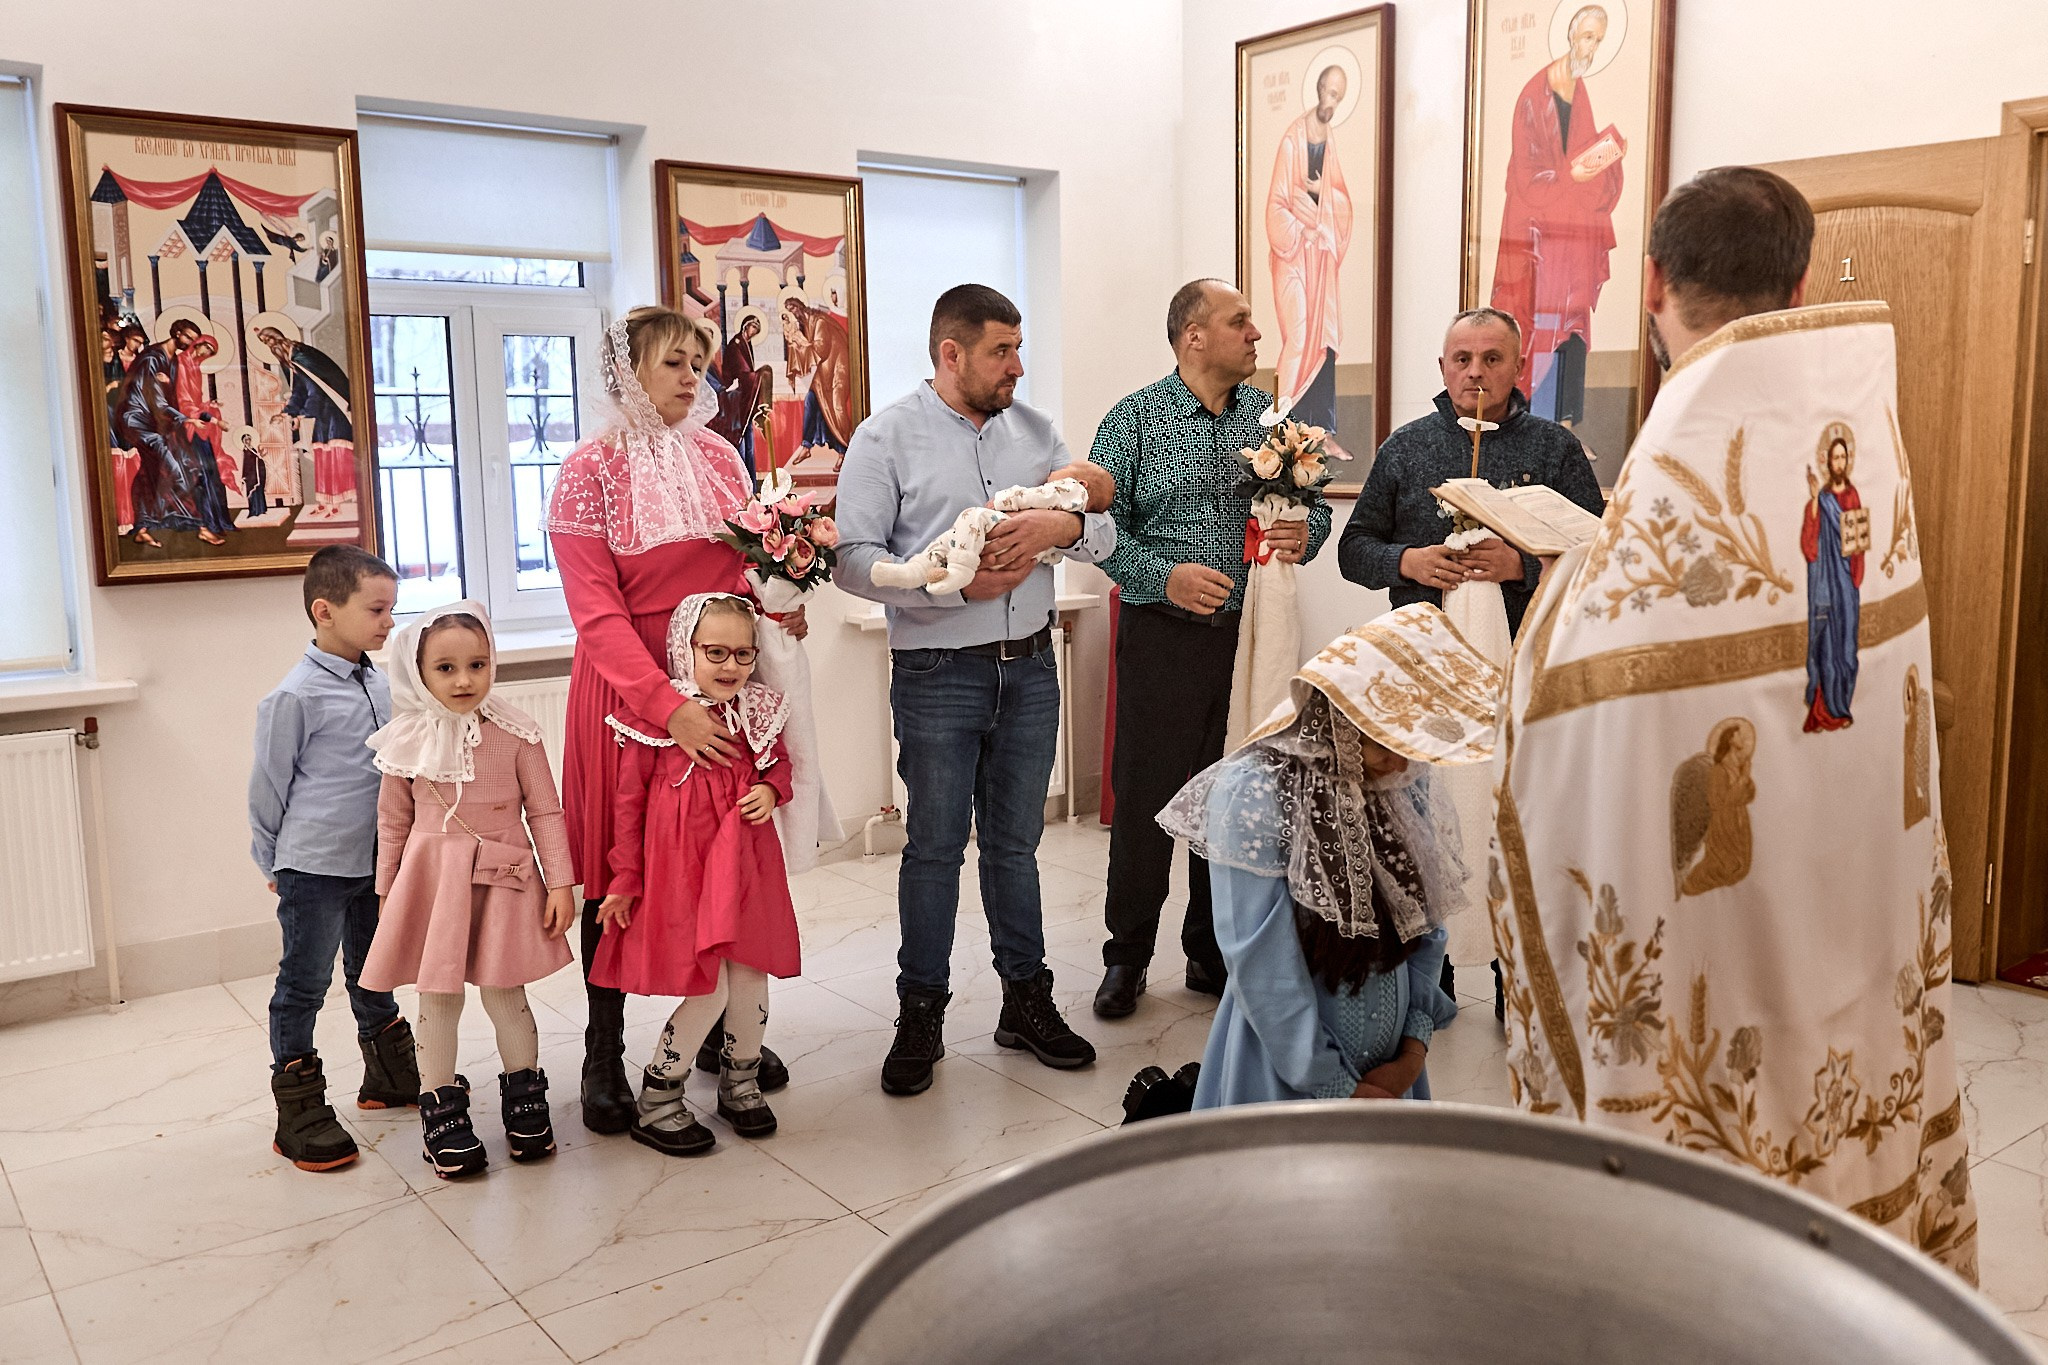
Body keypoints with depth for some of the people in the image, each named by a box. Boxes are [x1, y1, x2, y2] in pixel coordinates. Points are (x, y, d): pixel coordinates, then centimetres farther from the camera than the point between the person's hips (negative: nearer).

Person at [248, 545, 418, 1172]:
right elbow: (267, 786, -7)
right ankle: (299, 1111, 11)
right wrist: (272, 864, 2)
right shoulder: (295, 696, -15)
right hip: (314, 868, -7)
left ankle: (390, 1074, 36)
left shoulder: (379, 687, 5)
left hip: (374, 861, 7)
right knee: (304, 985, 2)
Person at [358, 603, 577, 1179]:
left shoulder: (515, 734, -7)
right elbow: (392, 823, 7)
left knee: (505, 995, 7)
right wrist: (386, 893, 10)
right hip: (432, 881, 1)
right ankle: (441, 1108, 24)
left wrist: (561, 883, -4)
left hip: (503, 879, -1)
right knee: (438, 998, 7)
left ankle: (524, 1096, 28)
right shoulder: (408, 742, -3)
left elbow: (545, 812, -2)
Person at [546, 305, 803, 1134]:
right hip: (627, 690, -4)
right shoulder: (589, 473, -7)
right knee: (616, 871, 5)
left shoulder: (718, 458, 8)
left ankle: (722, 1029, 29)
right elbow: (596, 613, -14)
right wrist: (668, 707, -24)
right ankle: (604, 1058, 20)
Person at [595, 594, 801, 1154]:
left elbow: (780, 763, 20)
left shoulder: (758, 711, 4)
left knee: (751, 978, 10)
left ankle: (740, 1083, 35)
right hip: (680, 870, -5)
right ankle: (656, 1102, 16)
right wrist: (625, 881, -2)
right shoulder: (654, 714, -10)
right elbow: (629, 801, -4)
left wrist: (772, 791, -5)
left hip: (745, 864, 5)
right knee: (707, 991, -5)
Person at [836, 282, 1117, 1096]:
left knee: (1015, 842, 14)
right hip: (937, 676, -4)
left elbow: (1104, 534, 7)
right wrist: (960, 584, -21)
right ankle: (921, 1016, 19)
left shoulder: (1034, 431, 9)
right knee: (934, 847, 5)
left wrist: (1065, 525, -16)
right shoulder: (887, 438, -5)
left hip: (1030, 669, 4)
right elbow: (856, 561, -13)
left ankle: (1027, 1001, 27)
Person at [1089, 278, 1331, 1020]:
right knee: (1145, 797, 2)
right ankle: (1127, 957, 18)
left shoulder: (1270, 417, 9)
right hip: (1163, 633, -3)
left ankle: (1213, 951, 25)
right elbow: (1101, 525, -6)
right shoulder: (1135, 420, -2)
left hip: (1250, 630, 4)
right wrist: (1166, 576, -19)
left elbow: (1312, 500, 14)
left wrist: (1305, 533, -9)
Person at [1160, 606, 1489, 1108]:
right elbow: (1263, 970, -19)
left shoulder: (1403, 785, -3)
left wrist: (1414, 1050, -2)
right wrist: (1339, 1090, -13)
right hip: (1287, 1078, -5)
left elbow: (1426, 926, 6)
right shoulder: (1254, 794, -20)